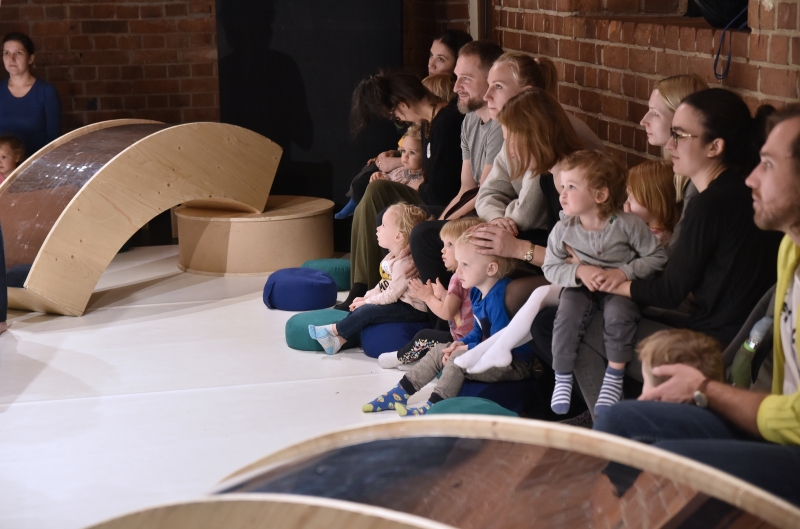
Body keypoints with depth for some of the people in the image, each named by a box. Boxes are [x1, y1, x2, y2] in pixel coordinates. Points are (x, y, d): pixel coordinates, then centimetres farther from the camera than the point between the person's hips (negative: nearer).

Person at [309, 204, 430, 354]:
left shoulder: (403, 263, -23)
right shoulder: (391, 258, 9)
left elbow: (392, 294, -21)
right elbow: (383, 285, 16)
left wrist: (367, 301, -12)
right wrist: (366, 297, 4)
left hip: (411, 309, -10)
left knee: (367, 311, -18)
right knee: (361, 308, 2)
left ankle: (333, 330, -3)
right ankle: (338, 341, -4)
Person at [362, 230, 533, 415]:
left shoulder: (498, 297, -26)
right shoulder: (477, 292, 6)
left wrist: (465, 348, -17)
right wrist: (462, 343, -3)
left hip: (516, 364, -11)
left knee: (459, 357, -26)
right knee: (439, 351, 12)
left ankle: (433, 407, -17)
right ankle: (400, 393, 16)